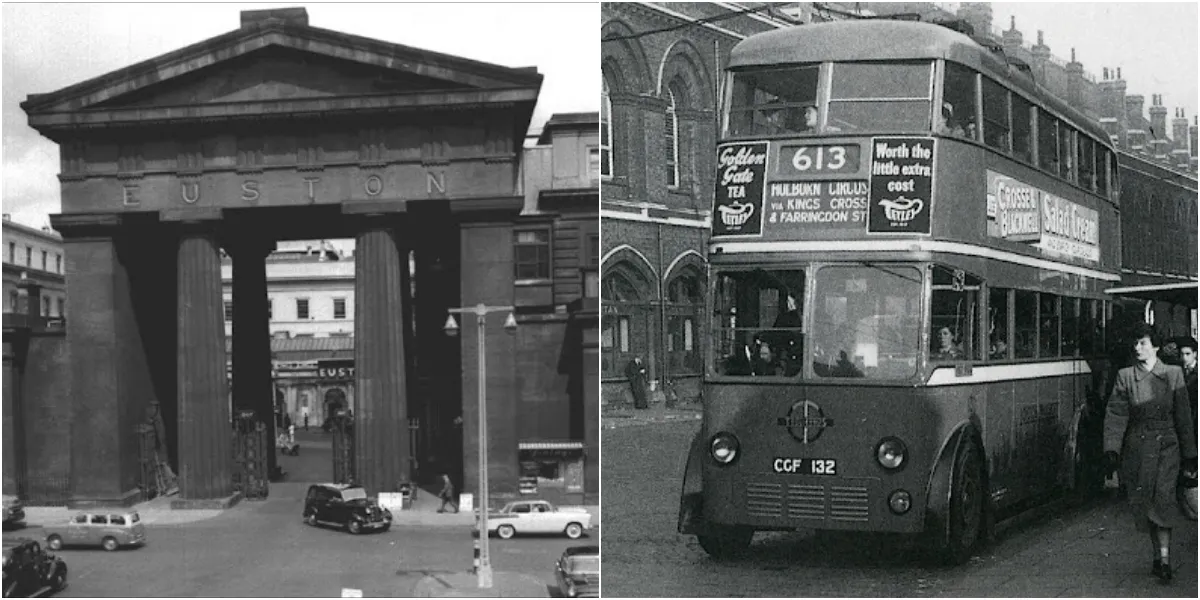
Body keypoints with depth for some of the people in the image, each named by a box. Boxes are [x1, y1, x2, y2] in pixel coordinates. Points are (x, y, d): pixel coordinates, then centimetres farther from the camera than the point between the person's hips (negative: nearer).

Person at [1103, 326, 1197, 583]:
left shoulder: (1173, 374, 1)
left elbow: (1183, 417, 4)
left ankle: (1164, 559, -15)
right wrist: (1111, 450, -14)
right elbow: (1116, 415, -2)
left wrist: (1189, 456, 4)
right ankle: (1159, 556, 20)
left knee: (1162, 497, -18)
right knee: (1143, 504, 4)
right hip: (1136, 449, 2)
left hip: (1166, 447, -2)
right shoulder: (1125, 376, 4)